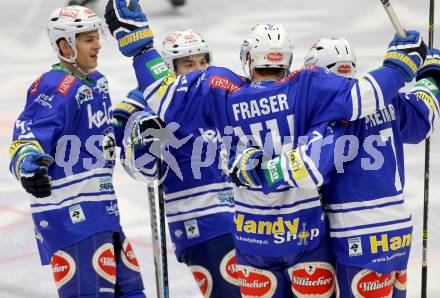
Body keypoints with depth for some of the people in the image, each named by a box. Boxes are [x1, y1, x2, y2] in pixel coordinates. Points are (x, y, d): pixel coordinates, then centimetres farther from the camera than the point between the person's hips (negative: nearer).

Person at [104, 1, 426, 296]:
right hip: (304, 229, -2)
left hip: (253, 232, 2)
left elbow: (164, 97, -8)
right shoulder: (306, 88, -13)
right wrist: (403, 59, -5)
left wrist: (136, 38, 1)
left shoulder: (221, 92, -7)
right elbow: (361, 97, -19)